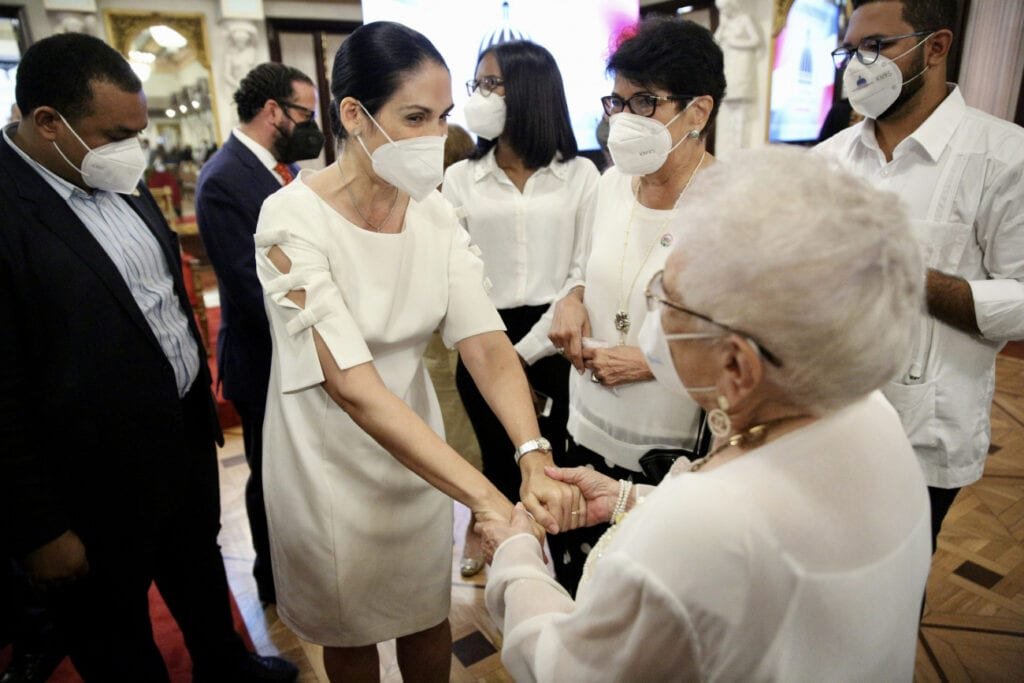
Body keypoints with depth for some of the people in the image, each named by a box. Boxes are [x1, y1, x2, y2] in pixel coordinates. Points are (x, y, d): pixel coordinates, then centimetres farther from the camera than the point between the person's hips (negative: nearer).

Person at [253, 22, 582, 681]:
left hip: (417, 446, 4)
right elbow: (356, 390, -32)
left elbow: (486, 341, -17)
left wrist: (537, 460, -34)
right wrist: (488, 498, -39)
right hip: (330, 460, -3)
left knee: (429, 616, 23)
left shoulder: (435, 212, -8)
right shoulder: (293, 219, -24)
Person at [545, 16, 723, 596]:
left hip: (676, 459, -5)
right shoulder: (613, 183, 2)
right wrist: (575, 299, -3)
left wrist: (653, 361, -20)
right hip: (590, 435, 6)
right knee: (570, 596, 19)